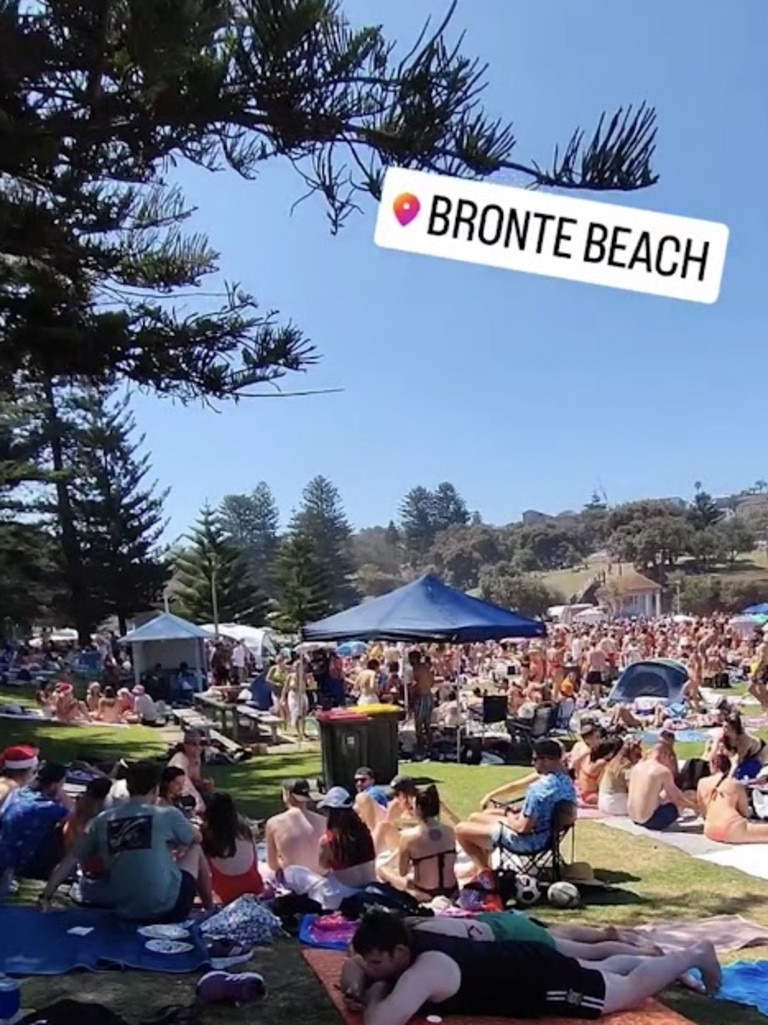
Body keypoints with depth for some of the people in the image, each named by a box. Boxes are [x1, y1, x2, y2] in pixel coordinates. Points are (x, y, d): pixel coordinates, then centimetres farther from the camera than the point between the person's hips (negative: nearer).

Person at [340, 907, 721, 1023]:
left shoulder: (424, 971, -36)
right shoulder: (404, 940, -12)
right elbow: (353, 966, 6)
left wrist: (376, 994, -26)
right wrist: (356, 980, -17)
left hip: (540, 980, -7)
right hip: (519, 962, 7)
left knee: (632, 990, 12)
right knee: (602, 970, 29)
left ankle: (694, 955, 30)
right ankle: (661, 956, 45)